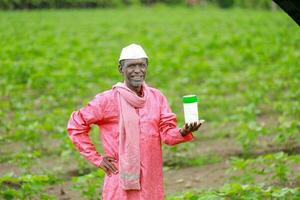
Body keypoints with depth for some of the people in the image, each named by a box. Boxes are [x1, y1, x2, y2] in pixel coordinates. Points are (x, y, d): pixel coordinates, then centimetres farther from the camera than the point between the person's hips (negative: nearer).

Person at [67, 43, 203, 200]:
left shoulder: (157, 97, 8)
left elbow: (167, 133, 2)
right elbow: (76, 125, 0)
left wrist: (183, 132, -20)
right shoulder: (108, 100, -5)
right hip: (122, 183, -4)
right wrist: (96, 159, -2)